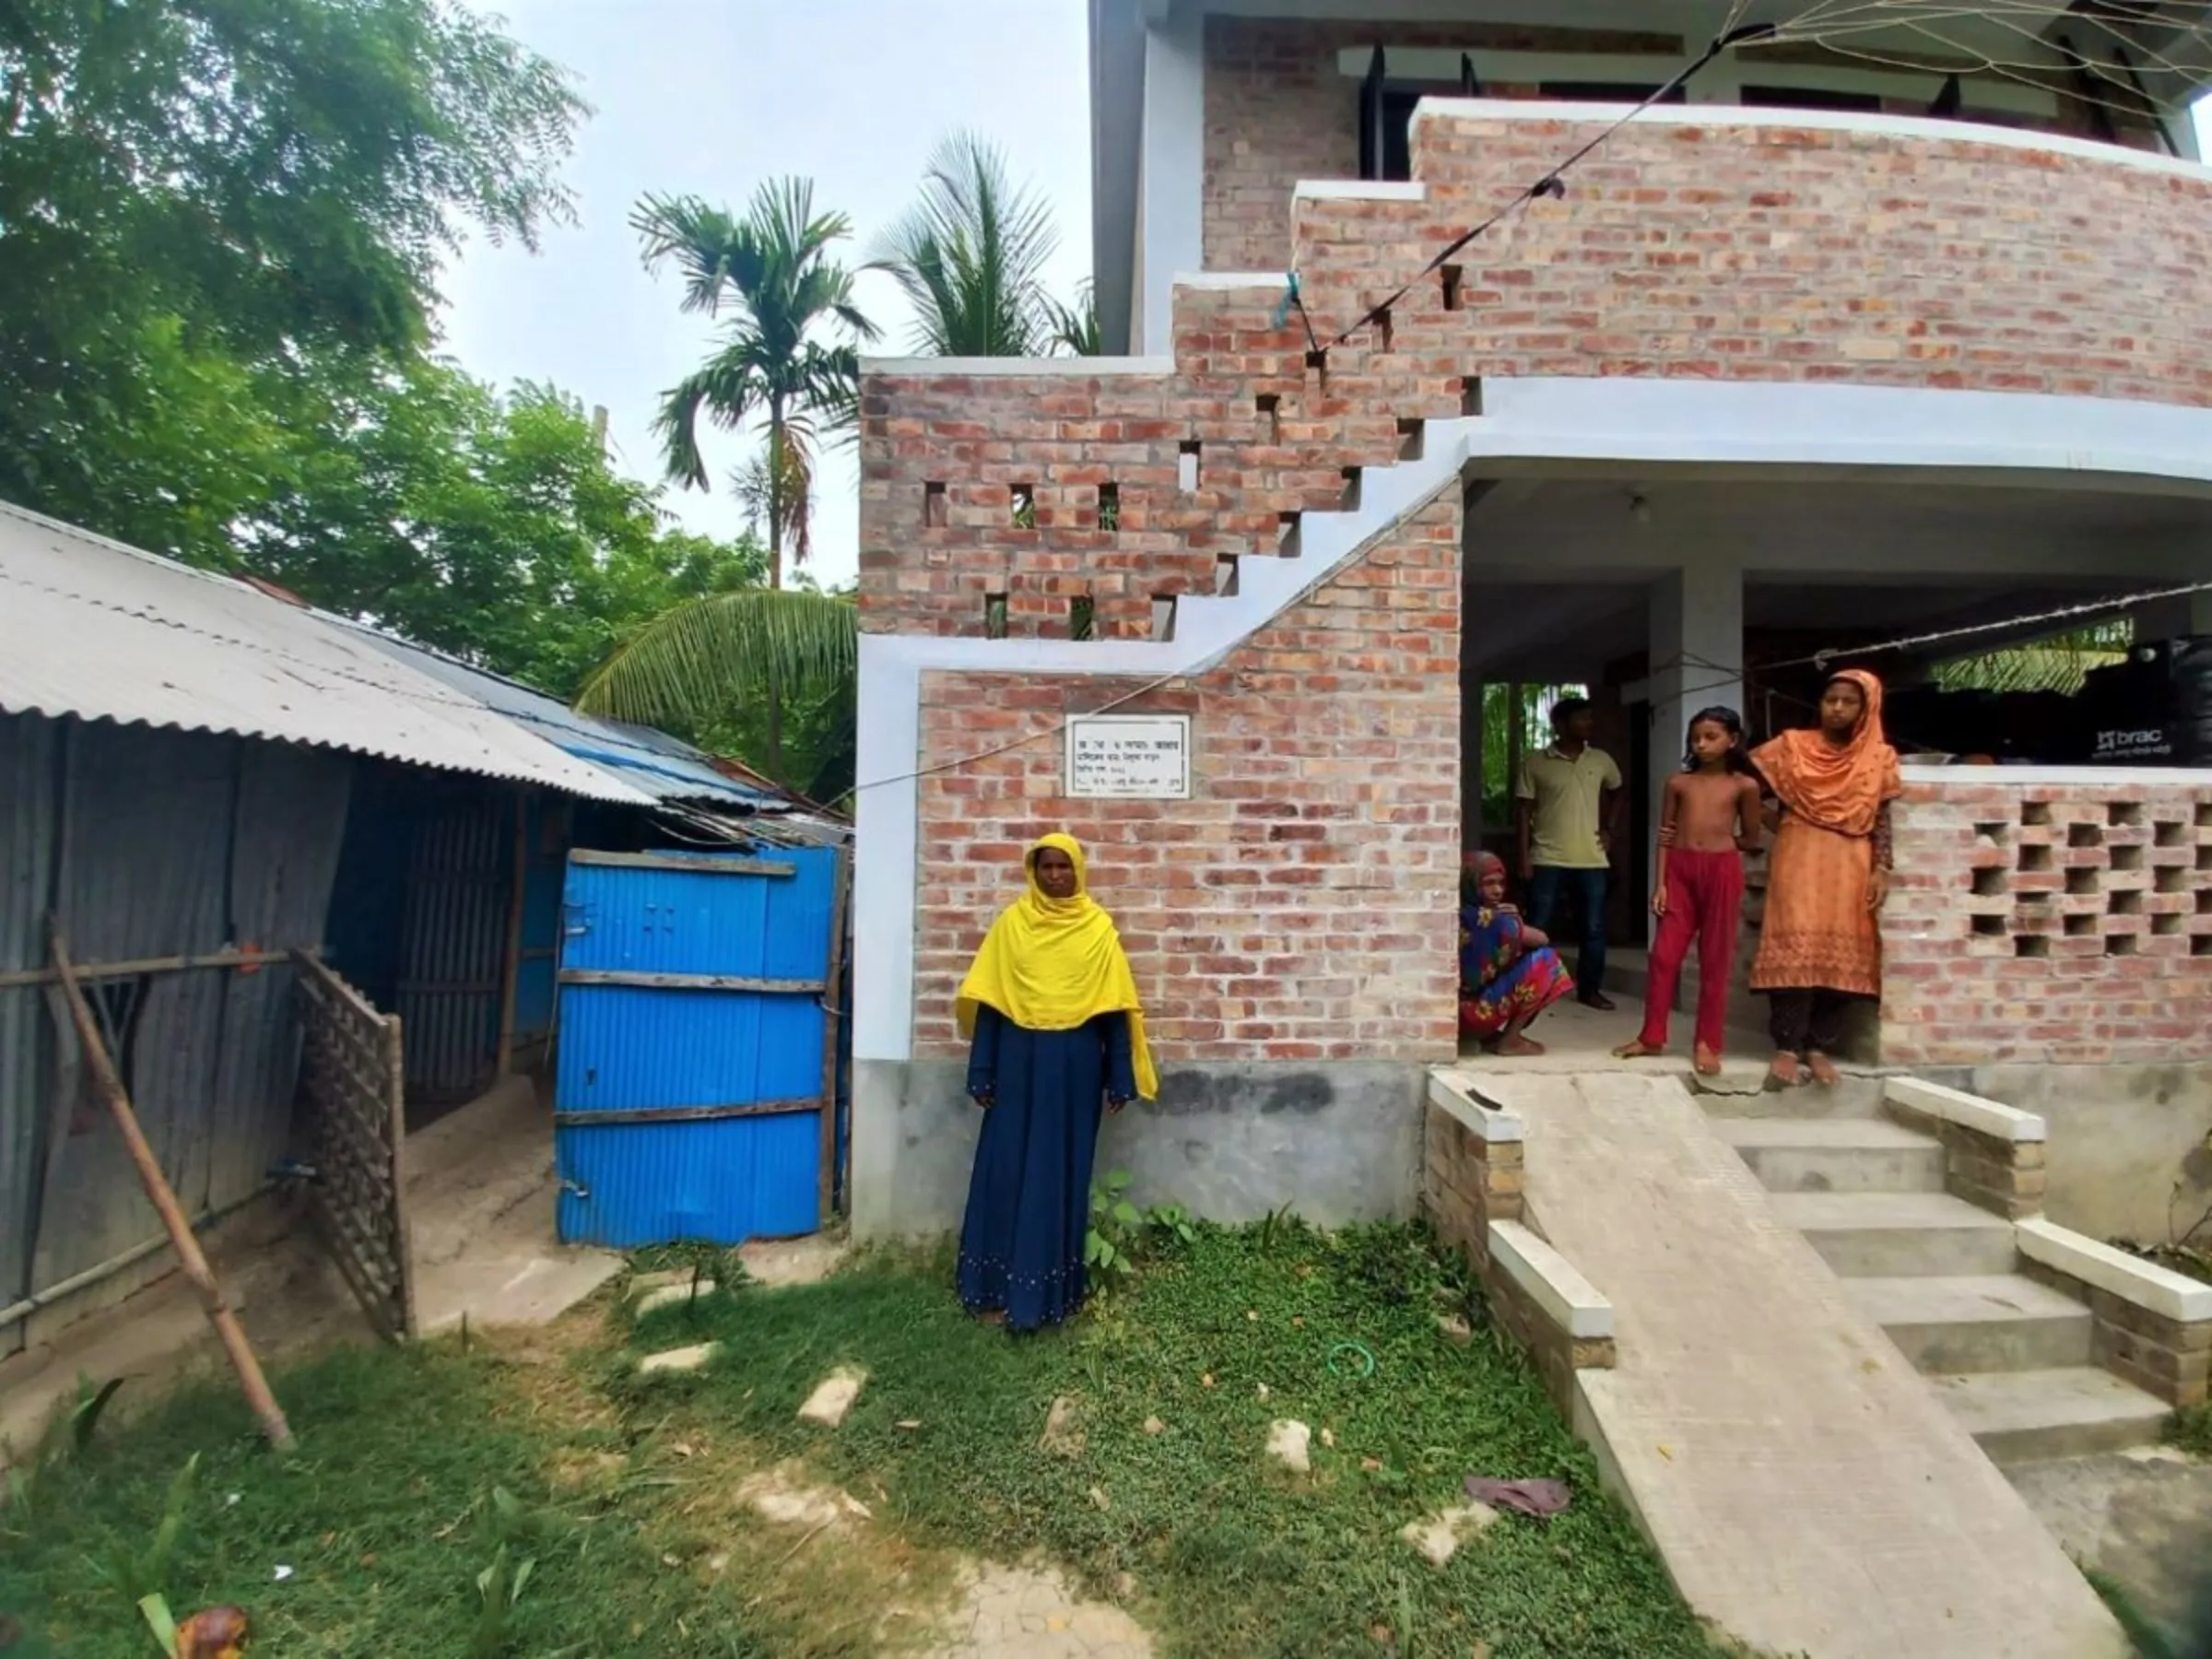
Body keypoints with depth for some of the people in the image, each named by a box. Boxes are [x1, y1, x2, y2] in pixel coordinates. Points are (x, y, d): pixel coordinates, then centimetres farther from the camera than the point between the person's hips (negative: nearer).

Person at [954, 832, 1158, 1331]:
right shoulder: (1011, 922, 2)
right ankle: (997, 1289, 20)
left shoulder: (1098, 928, 1)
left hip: (1075, 1065, 0)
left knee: (1060, 1173, 8)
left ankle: (1049, 1293, 21)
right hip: (1019, 1060, 1)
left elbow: (1115, 1007, 0)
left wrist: (1119, 1079, -3)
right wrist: (982, 1074, -2)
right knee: (1007, 1168, 6)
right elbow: (988, 1001, 1)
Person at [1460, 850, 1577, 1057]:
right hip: (1473, 1011, -8)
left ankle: (1491, 1035, 14)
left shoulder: (1458, 914, 4)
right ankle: (1509, 1040, -1)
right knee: (1544, 959, -6)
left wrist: (1513, 923, 0)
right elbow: (1541, 939, -2)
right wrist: (1516, 922, 14)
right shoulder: (1491, 921, -19)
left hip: (1456, 1009, 8)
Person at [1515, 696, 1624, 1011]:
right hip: (1548, 860, -3)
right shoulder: (1535, 763, -3)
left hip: (1592, 860, 3)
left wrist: (1610, 828, 12)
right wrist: (1524, 857, -8)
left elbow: (1616, 792, 26)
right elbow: (1523, 810, -3)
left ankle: (1591, 989, 23)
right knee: (1537, 928, 0)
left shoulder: (1602, 761, 7)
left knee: (1594, 928, 8)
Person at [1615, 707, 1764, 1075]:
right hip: (1680, 870, 2)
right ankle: (1652, 1036, 12)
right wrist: (1660, 882, -1)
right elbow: (1665, 837, 5)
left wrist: (1715, 840, 4)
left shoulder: (1744, 785, 2)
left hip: (1721, 870, -1)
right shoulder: (1678, 782, 6)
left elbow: (1751, 840, 9)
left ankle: (1707, 1043, 14)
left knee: (1716, 959, 5)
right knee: (1664, 954, 2)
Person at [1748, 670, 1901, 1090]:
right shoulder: (1792, 746, 4)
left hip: (1850, 866, 2)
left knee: (1842, 954, 0)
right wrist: (1780, 826, -4)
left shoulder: (1879, 758, 8)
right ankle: (1787, 1046, -6)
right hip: (1798, 857, -2)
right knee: (1794, 948, -10)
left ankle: (1820, 1047, 9)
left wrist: (1881, 869, -1)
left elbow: (1882, 820, 7)